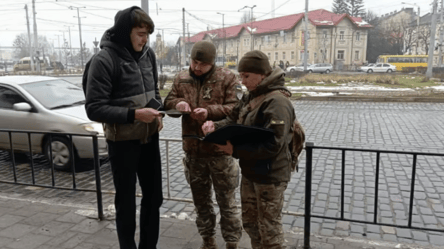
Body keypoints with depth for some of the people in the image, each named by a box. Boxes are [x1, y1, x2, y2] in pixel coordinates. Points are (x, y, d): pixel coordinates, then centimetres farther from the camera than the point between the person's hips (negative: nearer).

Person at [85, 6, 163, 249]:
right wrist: (134, 114, -25)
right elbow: (94, 108, -16)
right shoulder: (104, 59, -15)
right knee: (126, 201, 9)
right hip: (122, 141, -6)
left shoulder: (148, 54, 3)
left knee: (154, 196, 16)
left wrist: (157, 112, -2)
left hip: (149, 137, 6)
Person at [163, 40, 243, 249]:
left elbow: (236, 109, -13)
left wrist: (210, 111, -25)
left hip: (220, 150, -4)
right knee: (201, 200, 19)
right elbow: (167, 103, 11)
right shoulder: (181, 79, 6)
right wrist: (177, 103, -12)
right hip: (193, 151, 5)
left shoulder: (227, 78, -7)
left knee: (226, 201, 9)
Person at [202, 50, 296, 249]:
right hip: (250, 172, 9)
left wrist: (235, 150, -26)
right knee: (250, 222, 24)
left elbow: (272, 145, -28)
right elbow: (234, 122, 10)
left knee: (269, 229, 9)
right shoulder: (250, 97, 7)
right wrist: (215, 126, -11)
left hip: (270, 176, -9)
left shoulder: (277, 102, -23)